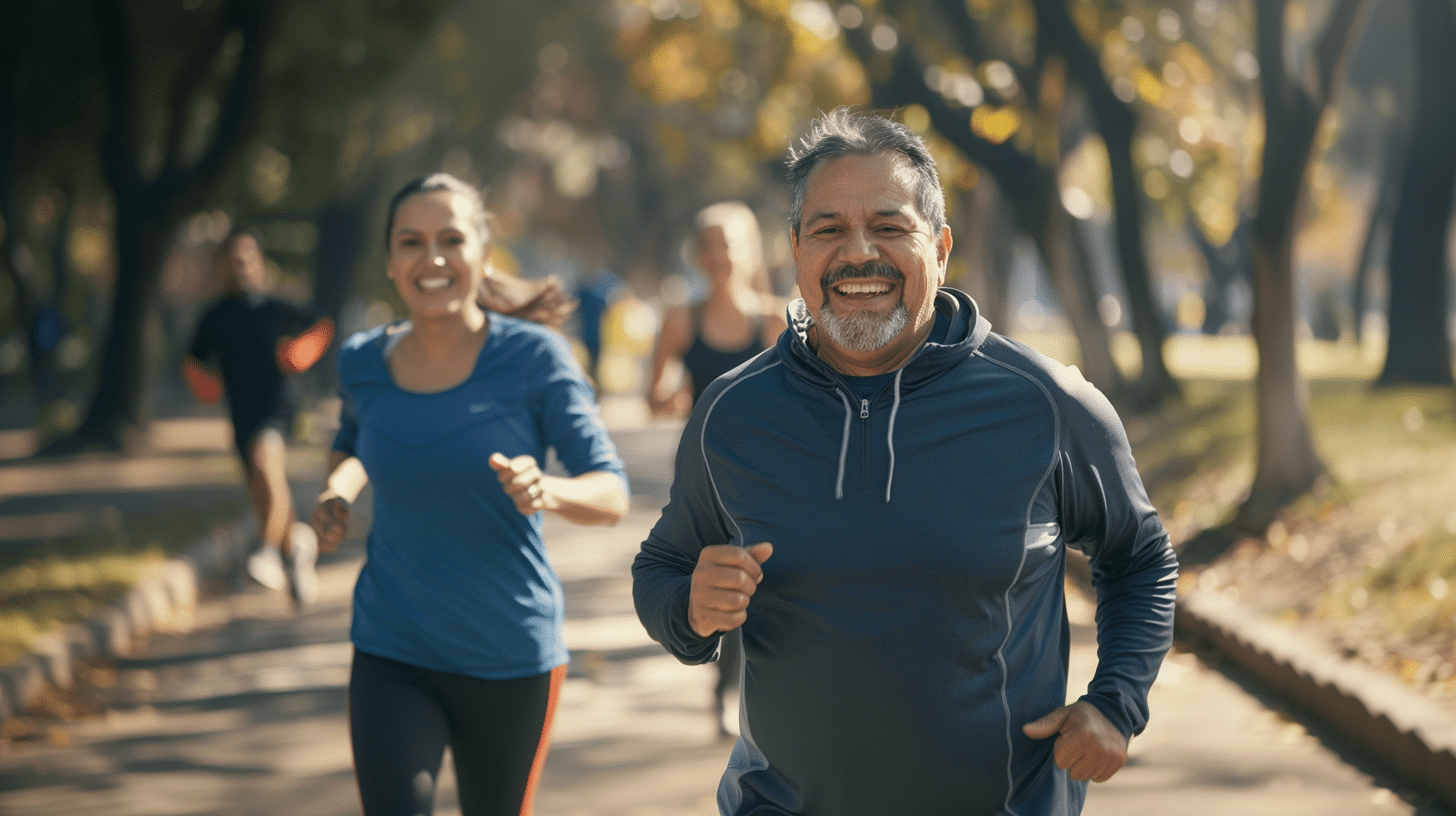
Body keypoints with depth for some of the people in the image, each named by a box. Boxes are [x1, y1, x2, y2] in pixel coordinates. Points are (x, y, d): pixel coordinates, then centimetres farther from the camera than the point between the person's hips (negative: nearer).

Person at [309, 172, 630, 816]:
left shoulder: (534, 358, -11)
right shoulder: (363, 362, -1)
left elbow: (612, 495, -13)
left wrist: (545, 492, -34)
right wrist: (338, 490, -1)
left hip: (511, 659, -1)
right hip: (393, 656, 1)